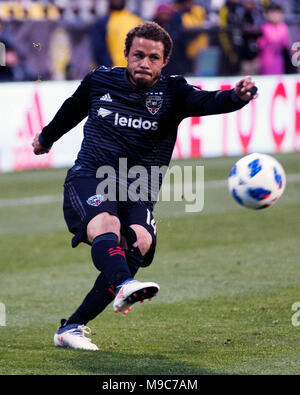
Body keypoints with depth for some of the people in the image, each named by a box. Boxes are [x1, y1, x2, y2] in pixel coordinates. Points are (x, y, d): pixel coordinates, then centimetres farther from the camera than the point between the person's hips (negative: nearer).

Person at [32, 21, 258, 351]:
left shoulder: (172, 92, 3)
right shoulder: (100, 80, 8)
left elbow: (208, 102, -18)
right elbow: (72, 109, 29)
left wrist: (236, 96, -41)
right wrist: (47, 138, 46)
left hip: (137, 193, 1)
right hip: (89, 178, -1)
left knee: (139, 243, -25)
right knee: (106, 226, -32)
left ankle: (72, 328, -20)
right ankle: (124, 286, -64)